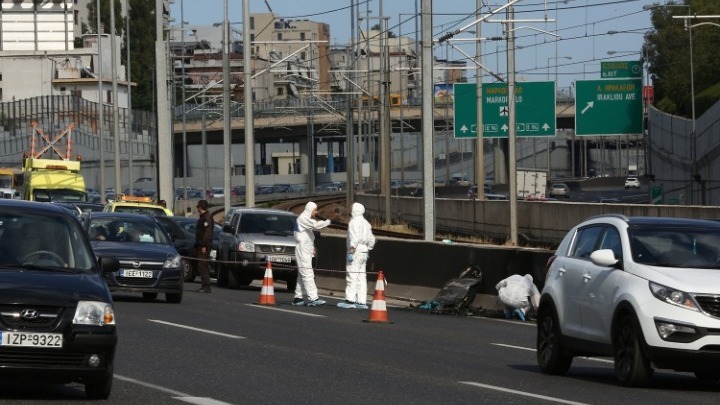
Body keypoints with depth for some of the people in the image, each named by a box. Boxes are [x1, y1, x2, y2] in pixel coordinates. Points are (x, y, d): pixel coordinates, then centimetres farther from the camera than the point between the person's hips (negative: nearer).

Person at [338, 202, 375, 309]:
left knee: (351, 276, -9)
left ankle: (350, 300, -12)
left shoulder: (354, 222, -11)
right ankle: (362, 302, 4)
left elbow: (354, 239, -21)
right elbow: (371, 240, 20)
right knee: (361, 277, 7)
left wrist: (351, 252, -22)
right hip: (364, 252, 9)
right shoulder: (365, 223, 18)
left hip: (356, 252, -9)